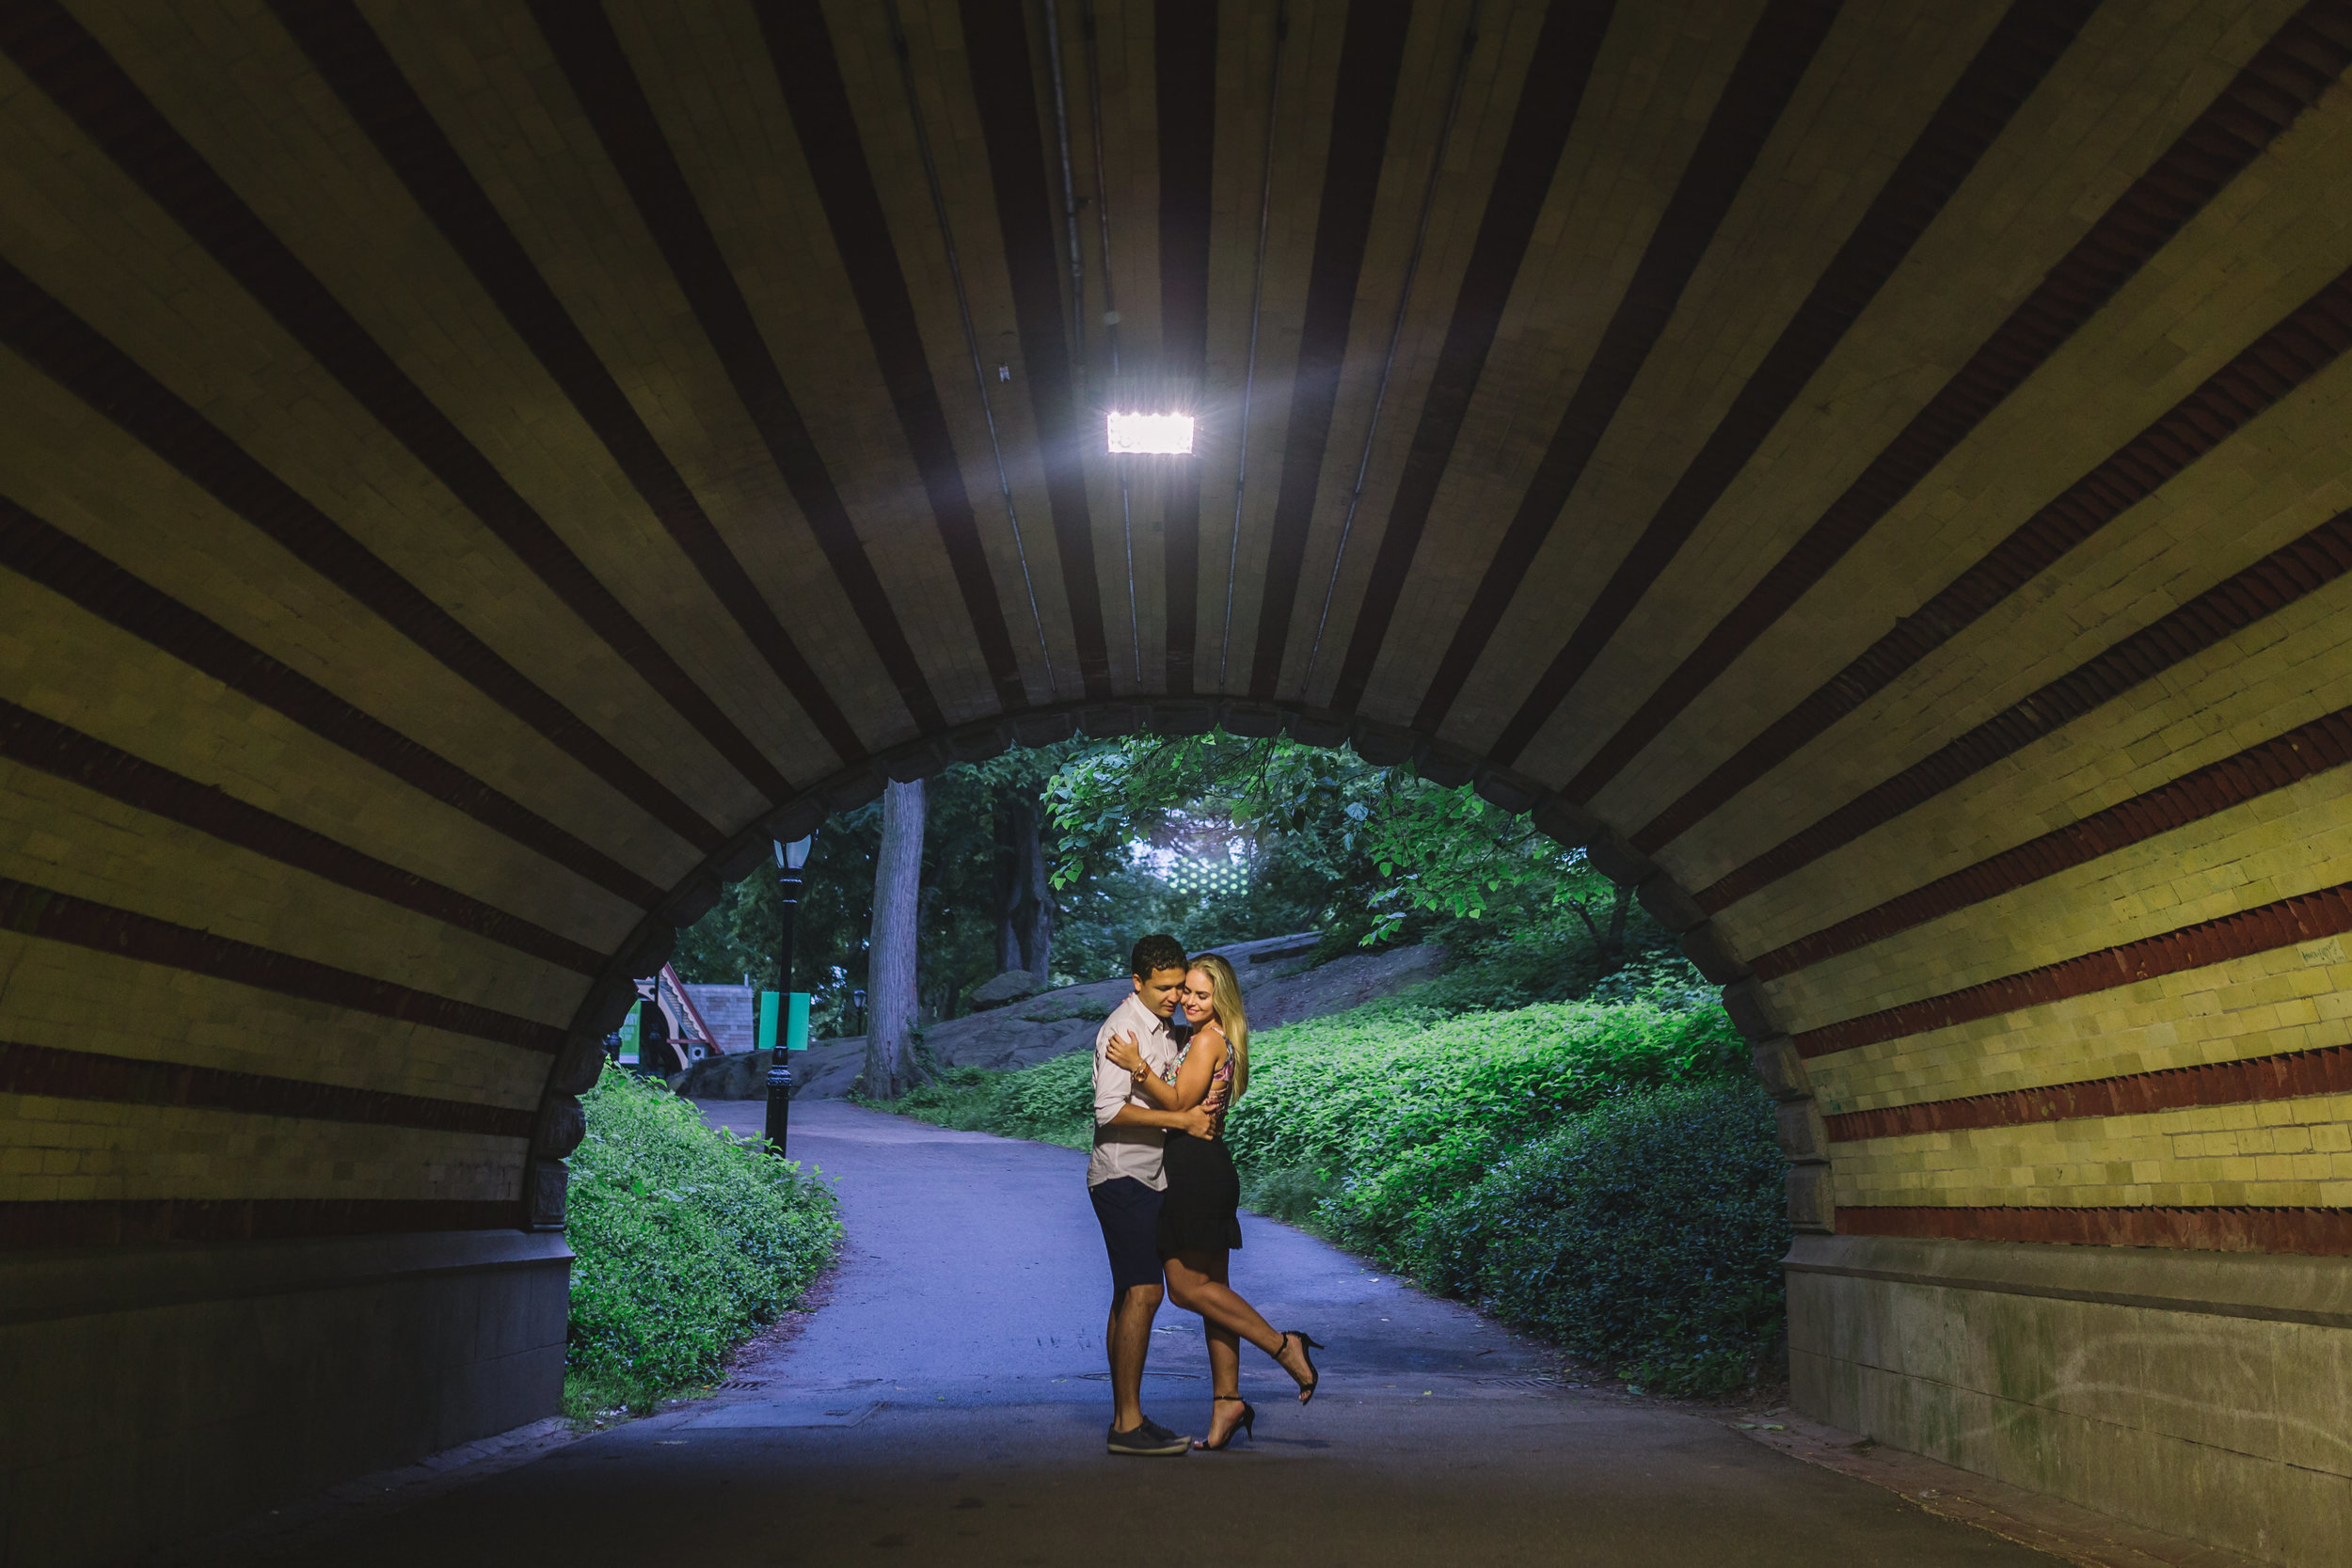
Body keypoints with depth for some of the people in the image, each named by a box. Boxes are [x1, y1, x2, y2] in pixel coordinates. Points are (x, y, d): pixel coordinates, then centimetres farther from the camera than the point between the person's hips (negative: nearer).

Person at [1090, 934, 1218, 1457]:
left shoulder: (1163, 1028, 17)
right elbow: (1110, 1110, -22)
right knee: (1143, 1292, -14)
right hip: (1122, 1176, -10)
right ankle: (1129, 1424, -13)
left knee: (1130, 1296, 10)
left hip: (1146, 1178, 10)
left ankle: (1124, 1417, 14)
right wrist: (1183, 1119, -21)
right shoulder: (1121, 1028, -13)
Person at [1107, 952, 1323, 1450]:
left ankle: (1284, 1347, -7)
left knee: (1187, 1287, -9)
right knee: (1210, 1287, 8)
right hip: (1207, 1169, 10)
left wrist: (1138, 1065, -18)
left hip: (1196, 1169, -10)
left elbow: (1179, 1103, -15)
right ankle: (1227, 1400, 9)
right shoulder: (1211, 1039, 19)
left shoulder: (1209, 1039, -11)